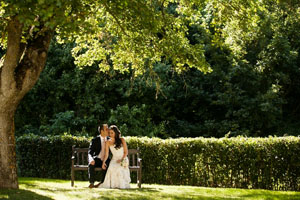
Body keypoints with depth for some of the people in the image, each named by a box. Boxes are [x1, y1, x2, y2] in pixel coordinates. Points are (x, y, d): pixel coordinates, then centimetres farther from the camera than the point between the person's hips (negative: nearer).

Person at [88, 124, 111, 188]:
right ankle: (92, 183, -28)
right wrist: (91, 160, -32)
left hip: (106, 160, 2)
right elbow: (90, 152, -10)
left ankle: (103, 182, -24)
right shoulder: (95, 140, -4)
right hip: (97, 160, -2)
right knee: (91, 164, -34)